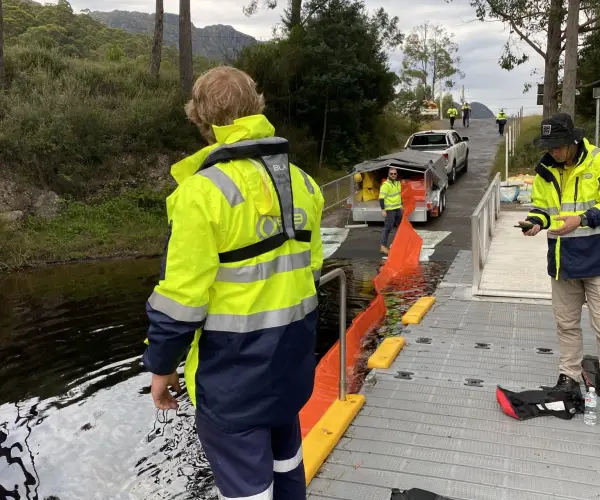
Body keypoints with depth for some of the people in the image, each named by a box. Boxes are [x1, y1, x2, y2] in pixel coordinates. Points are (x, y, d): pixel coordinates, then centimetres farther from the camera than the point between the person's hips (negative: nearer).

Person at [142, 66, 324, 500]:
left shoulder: (205, 191, -19)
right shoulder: (302, 182, 3)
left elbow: (182, 295, -18)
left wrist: (161, 365, -3)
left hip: (234, 363, -7)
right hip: (292, 352, 7)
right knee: (284, 457, 27)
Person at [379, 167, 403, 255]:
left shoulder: (398, 183, 10)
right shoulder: (385, 185, -17)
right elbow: (381, 198, -20)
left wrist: (401, 205, 23)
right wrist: (383, 209, -24)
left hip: (398, 209, 8)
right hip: (390, 210, -8)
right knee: (388, 228, -9)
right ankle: (383, 246, -6)